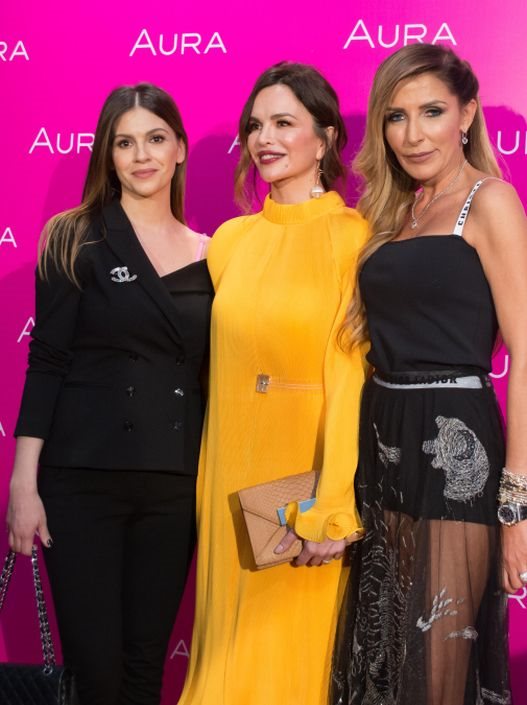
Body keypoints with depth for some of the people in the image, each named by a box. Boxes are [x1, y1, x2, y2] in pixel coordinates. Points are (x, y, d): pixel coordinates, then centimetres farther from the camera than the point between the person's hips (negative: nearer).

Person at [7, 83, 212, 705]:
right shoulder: (78, 239, -1)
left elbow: (207, 376, 13)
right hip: (83, 478, -3)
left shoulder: (206, 255, 8)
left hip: (174, 485, 3)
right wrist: (24, 481, -10)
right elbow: (47, 363, -5)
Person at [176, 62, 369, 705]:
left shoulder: (353, 237, -9)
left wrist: (331, 510, -19)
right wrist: (204, 485, 9)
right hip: (232, 474, 5)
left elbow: (350, 377, -14)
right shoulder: (230, 238, 8)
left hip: (307, 469, -5)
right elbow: (220, 367, 12)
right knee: (232, 651, 14)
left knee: (298, 650, 6)